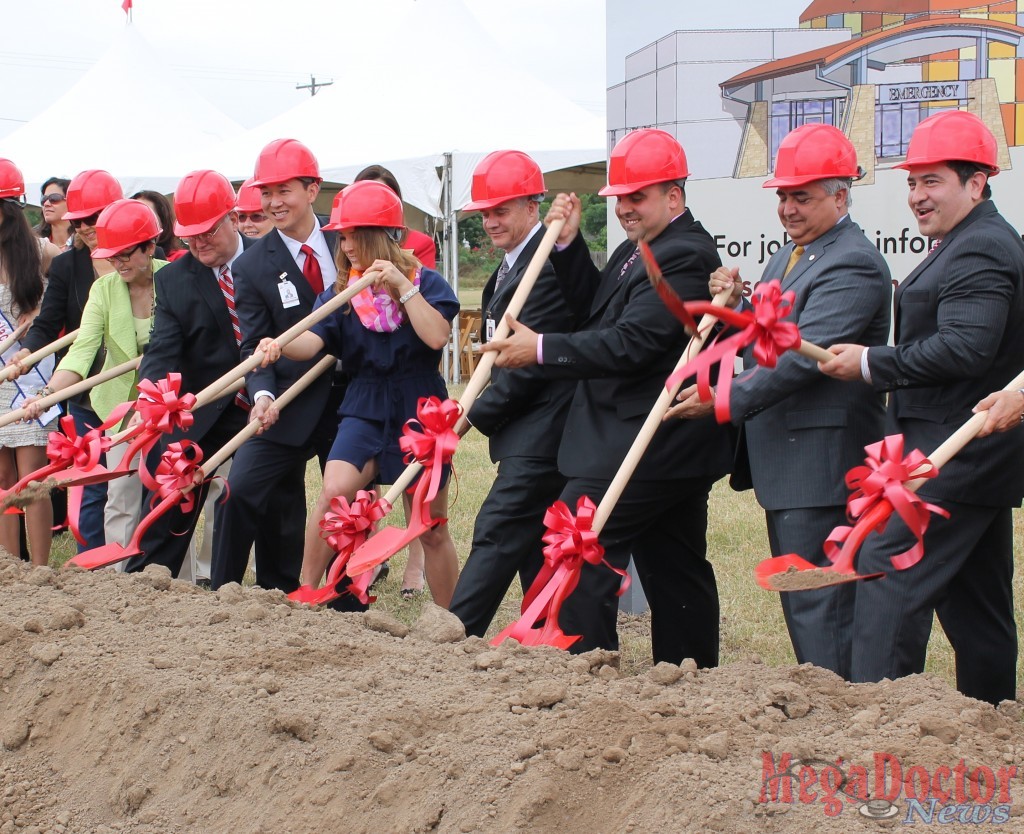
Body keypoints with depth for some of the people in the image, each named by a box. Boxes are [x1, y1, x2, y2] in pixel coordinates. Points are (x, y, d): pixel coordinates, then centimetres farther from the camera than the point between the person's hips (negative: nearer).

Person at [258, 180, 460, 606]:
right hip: (365, 410, 2)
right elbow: (314, 338, -13)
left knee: (432, 530, 7)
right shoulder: (342, 291, 2)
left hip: (420, 410, -2)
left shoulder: (426, 283, -4)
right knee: (333, 492, -23)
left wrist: (402, 286, -21)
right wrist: (281, 345, -34)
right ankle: (304, 593, -12)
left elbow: (437, 336, -20)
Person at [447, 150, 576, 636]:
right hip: (529, 434, 11)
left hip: (539, 434, -10)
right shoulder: (511, 265, 17)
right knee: (533, 544, 12)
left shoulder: (548, 263, -16)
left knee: (497, 535, -12)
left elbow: (529, 362, -19)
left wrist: (476, 414, -13)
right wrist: (481, 409, 7)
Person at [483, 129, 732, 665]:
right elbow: (595, 311, 15)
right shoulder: (637, 251, 15)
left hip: (645, 443, -10)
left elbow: (629, 343, -24)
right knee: (676, 568, 14)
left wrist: (540, 350, -25)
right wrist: (568, 244, 3)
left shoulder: (685, 257, -17)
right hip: (670, 444, 10)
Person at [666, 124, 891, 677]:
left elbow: (800, 356, -23)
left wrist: (728, 400, -26)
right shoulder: (787, 257, 18)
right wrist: (735, 305, -2)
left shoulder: (853, 265, -15)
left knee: (817, 603, -9)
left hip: (820, 461, -10)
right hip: (783, 459, 10)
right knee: (798, 598, 16)